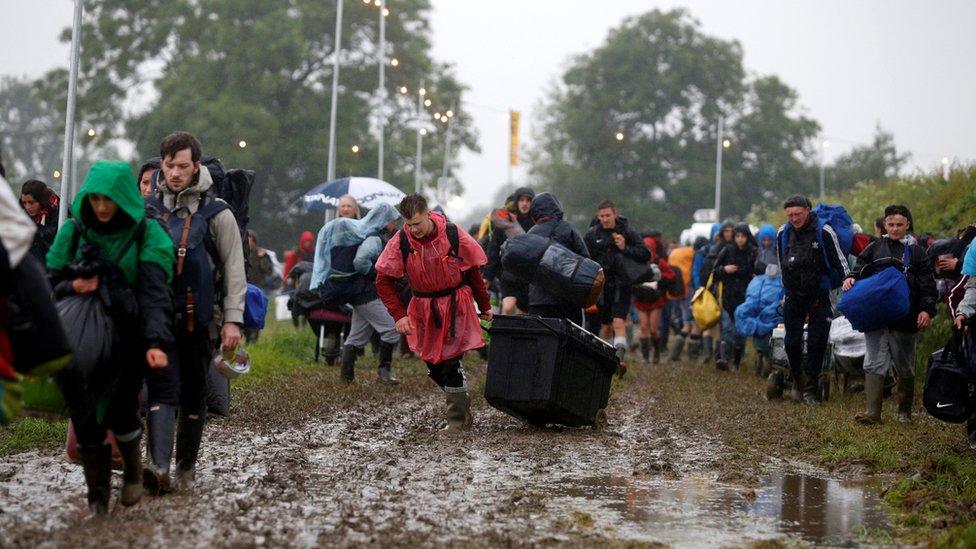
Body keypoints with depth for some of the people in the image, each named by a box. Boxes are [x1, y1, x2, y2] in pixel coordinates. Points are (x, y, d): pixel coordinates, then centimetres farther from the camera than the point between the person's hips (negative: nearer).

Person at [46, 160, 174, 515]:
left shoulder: (148, 235, -3)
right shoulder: (73, 232, 6)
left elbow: (154, 294, -12)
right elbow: (51, 283, 10)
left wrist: (156, 343, -25)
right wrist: (72, 286, -13)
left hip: (129, 342, -2)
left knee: (122, 409, -9)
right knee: (85, 416, -7)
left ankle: (133, 469, 22)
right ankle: (97, 497, 1)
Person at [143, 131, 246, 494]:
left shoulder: (216, 213, -1)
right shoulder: (149, 209, 8)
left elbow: (234, 270, -3)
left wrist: (233, 319, -10)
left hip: (199, 318, -1)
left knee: (194, 396, 7)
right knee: (162, 391, -11)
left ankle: (186, 469, 17)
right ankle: (158, 467, -22)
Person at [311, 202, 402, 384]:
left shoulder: (363, 232, 16)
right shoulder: (373, 238, -14)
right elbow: (360, 261, -28)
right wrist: (376, 274, -13)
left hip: (355, 292, 10)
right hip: (366, 292, -10)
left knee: (357, 335, 13)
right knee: (392, 328, -7)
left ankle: (346, 374, 13)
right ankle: (384, 369, -4)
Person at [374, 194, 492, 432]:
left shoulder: (453, 236, -15)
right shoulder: (400, 242, -12)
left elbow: (473, 271, 0)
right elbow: (384, 281, -5)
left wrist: (485, 306, 7)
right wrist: (399, 315, -14)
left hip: (455, 303, -3)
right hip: (423, 308, 3)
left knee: (450, 361, -11)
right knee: (432, 364, 7)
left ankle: (459, 420, -1)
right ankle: (460, 403, 29)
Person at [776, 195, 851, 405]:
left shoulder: (824, 232, -9)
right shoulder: (783, 234, 3)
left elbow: (840, 260, -2)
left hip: (819, 297, -3)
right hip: (794, 297, 3)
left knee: (816, 344, -2)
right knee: (792, 342, -1)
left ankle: (810, 389, 5)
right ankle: (797, 381, 20)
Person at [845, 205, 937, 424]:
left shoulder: (916, 252, 8)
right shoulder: (875, 248, 12)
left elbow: (928, 285, 4)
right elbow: (862, 271, 15)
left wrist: (927, 310, -10)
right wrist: (851, 279, -9)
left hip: (905, 318, -1)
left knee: (905, 367, 8)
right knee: (874, 363, -8)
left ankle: (905, 412, 20)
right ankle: (872, 412, -12)